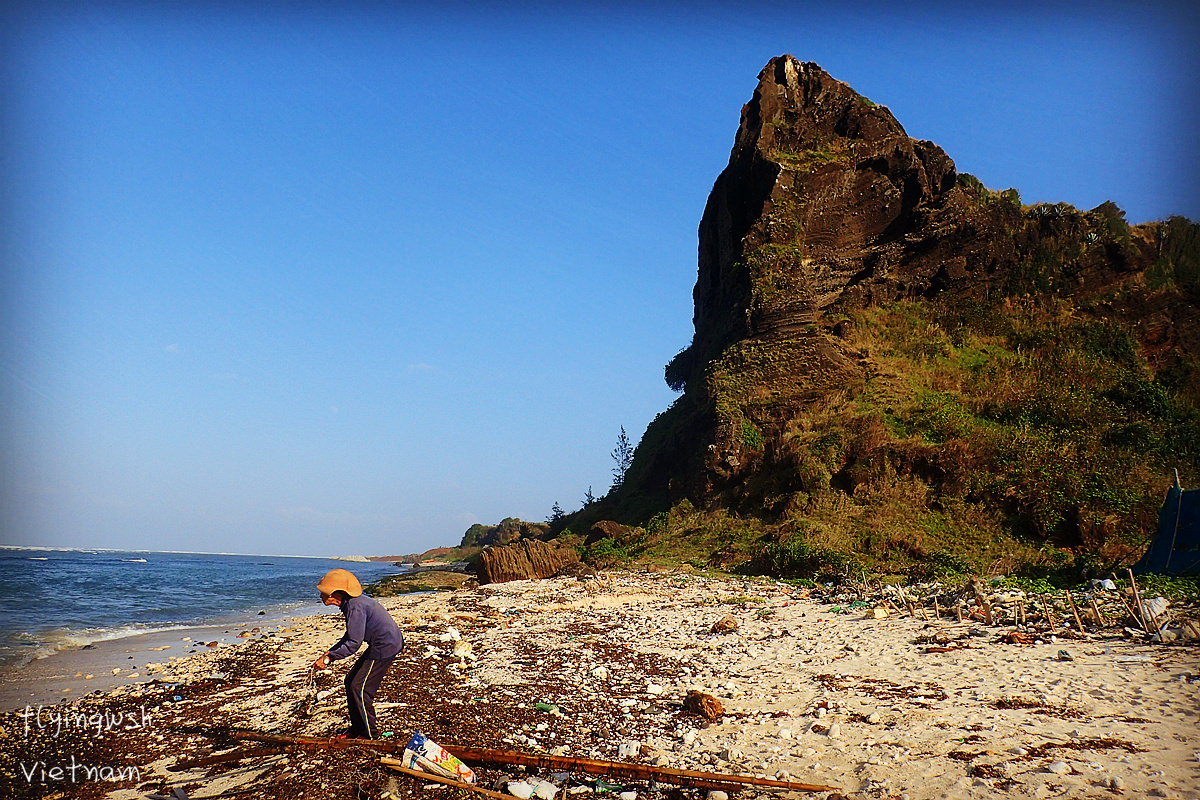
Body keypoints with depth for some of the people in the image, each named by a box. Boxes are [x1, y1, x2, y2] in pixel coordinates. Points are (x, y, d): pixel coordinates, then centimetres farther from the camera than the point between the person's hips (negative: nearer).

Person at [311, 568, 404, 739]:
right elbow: (349, 637, 18)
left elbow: (354, 643, -24)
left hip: (386, 646, -10)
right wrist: (329, 652, 9)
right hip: (378, 645, 10)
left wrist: (329, 658, -19)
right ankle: (357, 728, 24)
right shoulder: (351, 603, 8)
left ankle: (370, 735, 8)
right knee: (351, 681, 14)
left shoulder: (355, 607, -23)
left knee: (360, 688, -5)